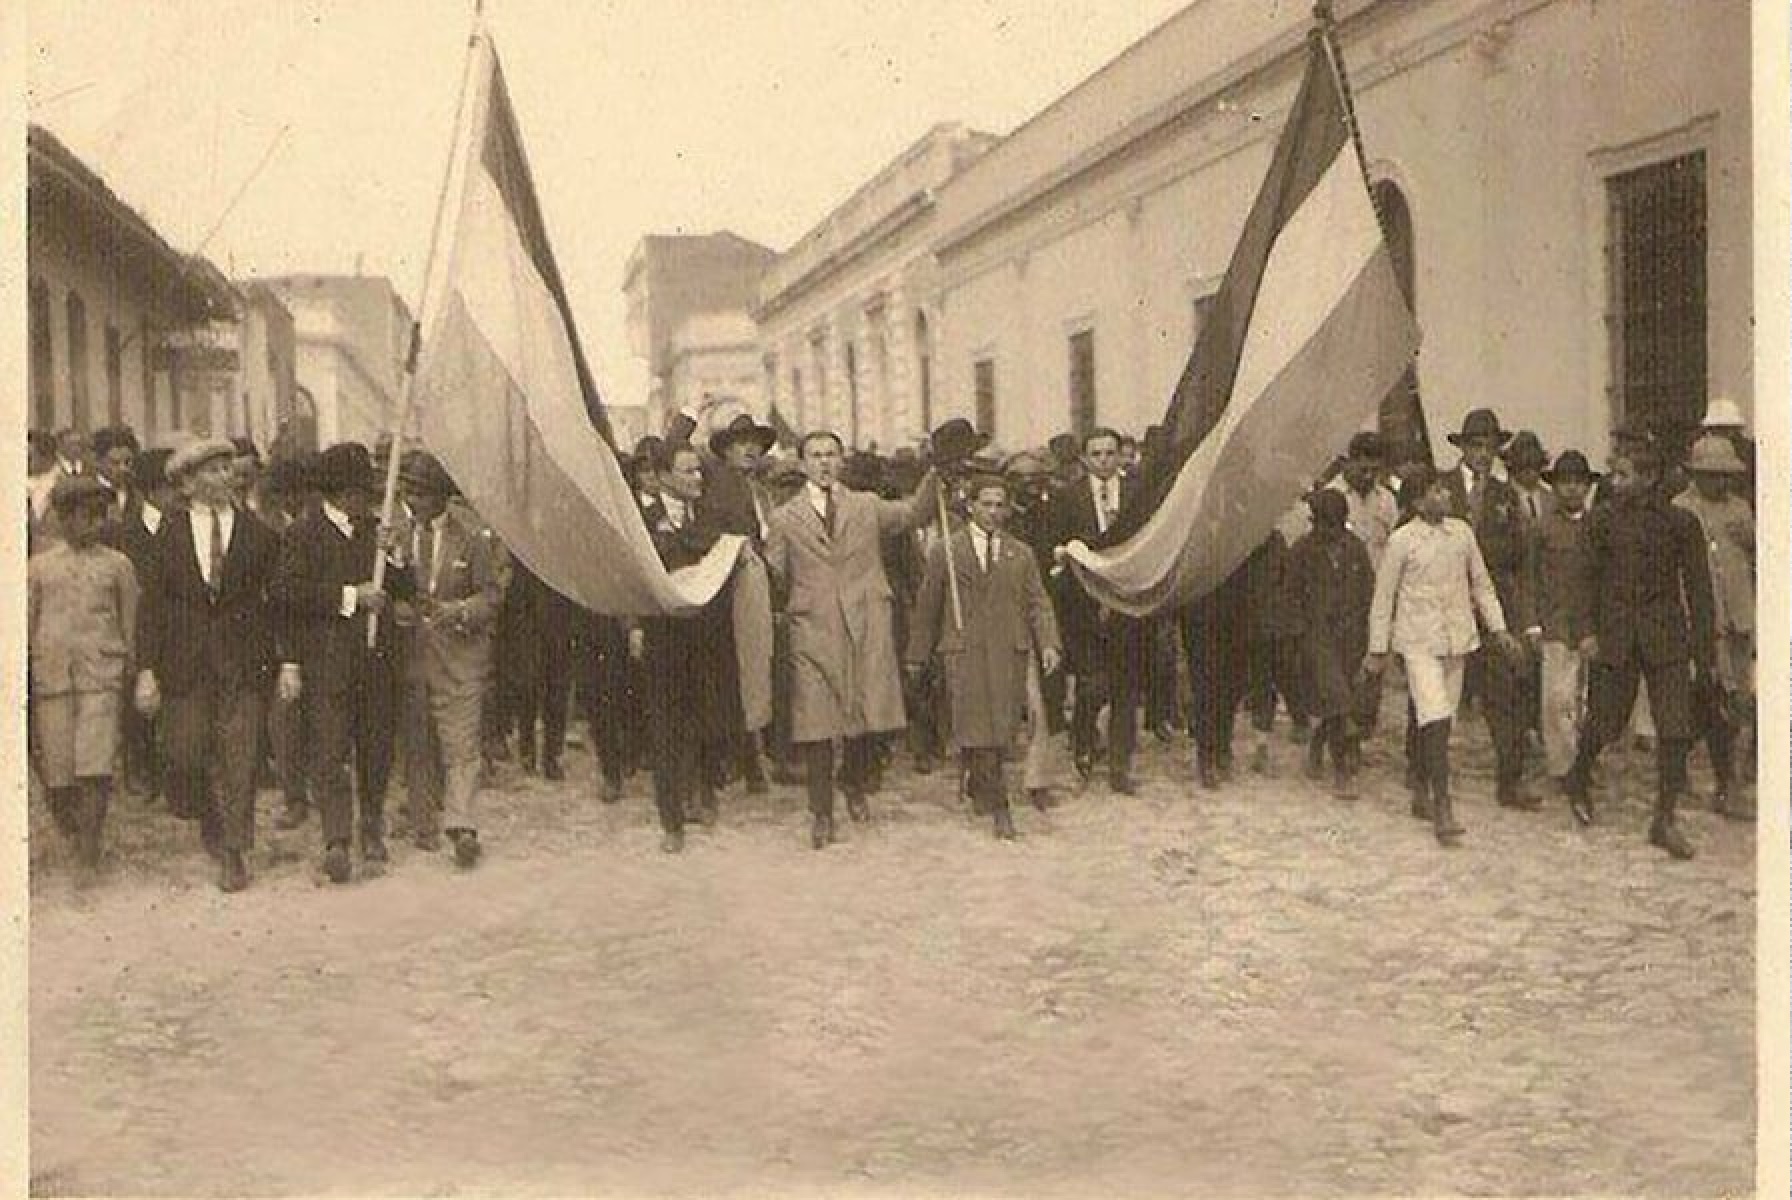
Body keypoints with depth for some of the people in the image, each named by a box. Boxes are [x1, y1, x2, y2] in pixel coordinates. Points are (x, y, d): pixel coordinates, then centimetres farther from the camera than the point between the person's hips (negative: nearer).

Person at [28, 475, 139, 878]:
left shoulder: (117, 565, 11)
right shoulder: (39, 567, 12)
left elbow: (129, 627, 14)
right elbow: (24, 626, 14)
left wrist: (131, 675, 10)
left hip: (101, 676, -1)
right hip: (51, 675, 1)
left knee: (95, 769, -12)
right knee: (54, 770, 2)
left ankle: (89, 858, -7)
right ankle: (72, 837, 24)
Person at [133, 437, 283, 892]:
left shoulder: (260, 535, 4)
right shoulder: (169, 534, 5)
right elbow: (151, 604, 4)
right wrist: (146, 669, -3)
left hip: (244, 663, -1)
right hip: (185, 665, 1)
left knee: (239, 760, -2)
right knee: (184, 758, 1)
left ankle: (233, 852, 9)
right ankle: (211, 821, 29)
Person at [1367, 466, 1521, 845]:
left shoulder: (1461, 531, 4)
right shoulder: (1402, 540, -8)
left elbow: (1481, 582, 14)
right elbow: (1383, 597, -1)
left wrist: (1499, 628, 7)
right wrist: (1377, 649, 1)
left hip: (1457, 639, 5)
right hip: (1420, 642, -5)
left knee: (1441, 721, 11)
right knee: (1435, 719, -15)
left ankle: (1422, 794, 27)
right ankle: (1442, 807, -10)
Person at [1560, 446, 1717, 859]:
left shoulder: (1681, 523, -1)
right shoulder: (1601, 519, 2)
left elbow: (1698, 588, 2)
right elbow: (1587, 580, 5)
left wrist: (1705, 650, 1)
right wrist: (1586, 631, -3)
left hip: (1665, 637, 0)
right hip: (1614, 634, 0)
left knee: (1674, 729, -4)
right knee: (1605, 722, 5)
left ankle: (1665, 819, 6)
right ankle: (1579, 779, 35)